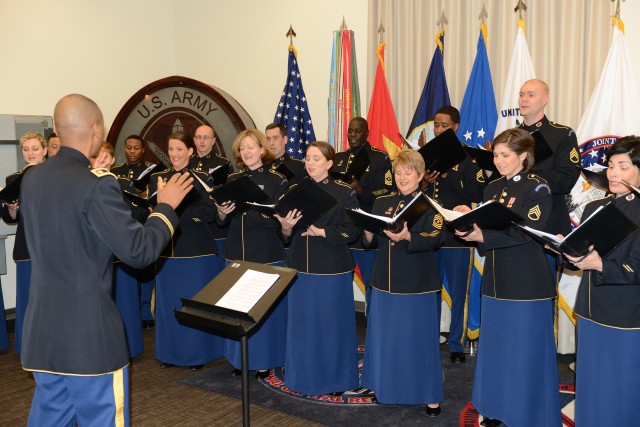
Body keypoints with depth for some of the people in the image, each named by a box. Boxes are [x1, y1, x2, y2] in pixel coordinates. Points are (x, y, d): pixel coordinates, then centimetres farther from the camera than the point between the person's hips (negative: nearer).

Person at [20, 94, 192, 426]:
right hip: (89, 333, -7)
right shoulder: (96, 184, -19)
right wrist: (166, 206, -5)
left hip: (42, 329, 8)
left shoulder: (31, 179, 4)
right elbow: (139, 251, -19)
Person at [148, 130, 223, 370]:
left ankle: (197, 353, 18)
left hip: (196, 250, -3)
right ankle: (169, 352, 25)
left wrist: (173, 208, -22)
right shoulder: (157, 179, 10)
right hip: (167, 250, 4)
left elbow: (209, 213, -13)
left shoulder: (201, 179, -1)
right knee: (167, 302, 10)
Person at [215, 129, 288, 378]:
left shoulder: (277, 180, -4)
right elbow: (222, 221, 6)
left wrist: (242, 208, -26)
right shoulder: (232, 180, 9)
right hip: (236, 253, 4)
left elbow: (274, 219, -15)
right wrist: (222, 213, -17)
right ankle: (239, 358, 25)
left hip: (266, 255, -4)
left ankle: (264, 360, 18)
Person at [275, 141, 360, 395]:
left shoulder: (344, 193, -4)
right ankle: (303, 377, 26)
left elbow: (353, 231, -10)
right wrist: (286, 227, -15)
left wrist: (321, 231, -20)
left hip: (332, 270, -4)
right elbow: (285, 235, 8)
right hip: (300, 268, 4)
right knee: (302, 324, 10)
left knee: (332, 324, 5)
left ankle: (335, 378, 22)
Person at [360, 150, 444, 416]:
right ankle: (387, 387, 31)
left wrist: (407, 237, -31)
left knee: (420, 338, 3)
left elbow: (435, 239, -16)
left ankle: (430, 395, 18)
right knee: (385, 337, 12)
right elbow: (371, 242, 9)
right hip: (385, 281, 5)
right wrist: (368, 231, -13)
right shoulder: (382, 203, 10)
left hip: (418, 282, -4)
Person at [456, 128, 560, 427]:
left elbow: (526, 231, -20)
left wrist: (481, 236, -27)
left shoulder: (538, 189, -8)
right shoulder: (492, 189, 12)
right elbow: (485, 227, 10)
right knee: (495, 347, 13)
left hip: (527, 283, -6)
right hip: (496, 281, 6)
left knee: (526, 352, 1)